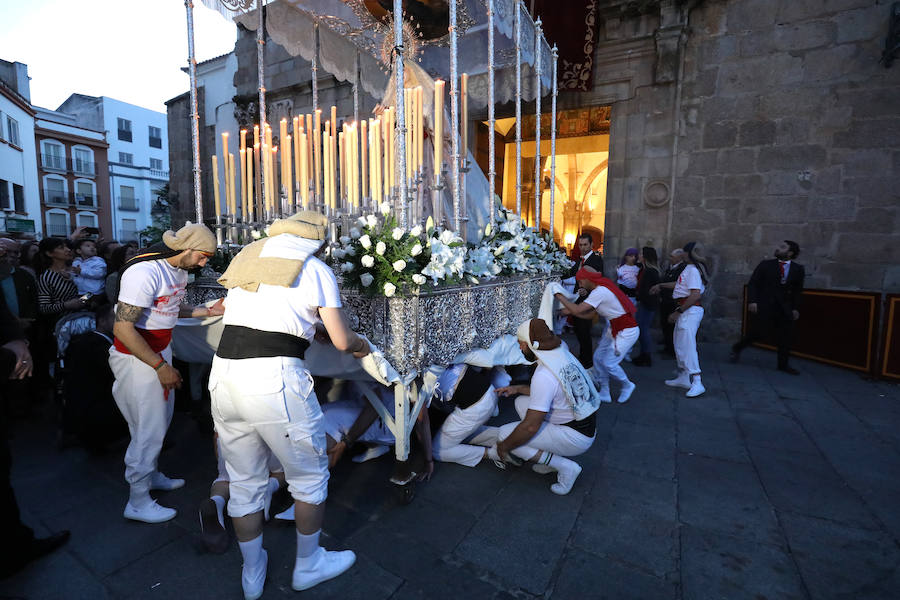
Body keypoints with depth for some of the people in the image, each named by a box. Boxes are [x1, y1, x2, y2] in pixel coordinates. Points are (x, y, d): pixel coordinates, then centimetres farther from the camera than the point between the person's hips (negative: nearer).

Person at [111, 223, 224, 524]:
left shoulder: (179, 270, 3)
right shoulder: (146, 272, -25)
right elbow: (122, 328, -26)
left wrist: (207, 311, 4)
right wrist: (160, 367, -24)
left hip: (160, 350, 9)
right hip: (136, 357, -9)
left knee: (160, 419, 20)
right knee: (149, 428, 1)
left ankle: (151, 475, 41)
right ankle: (138, 501, 19)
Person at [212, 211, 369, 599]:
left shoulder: (248, 257, 17)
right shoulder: (316, 269, 1)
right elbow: (342, 341, 0)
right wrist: (361, 344, 21)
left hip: (224, 374, 7)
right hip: (275, 378, -6)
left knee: (243, 483, 22)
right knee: (309, 476, 17)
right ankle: (308, 566, 37)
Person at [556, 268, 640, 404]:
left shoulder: (600, 291, -25)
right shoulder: (600, 288, 7)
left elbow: (578, 310, -29)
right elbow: (588, 314, 9)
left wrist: (560, 296, -18)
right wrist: (569, 310, 2)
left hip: (626, 332, -10)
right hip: (614, 329, 10)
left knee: (609, 363, -7)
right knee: (598, 357, 6)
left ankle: (627, 386, 21)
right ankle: (604, 394, 18)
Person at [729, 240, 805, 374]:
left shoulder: (798, 269, 8)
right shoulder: (765, 265, 2)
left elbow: (797, 291, 13)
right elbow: (753, 284, 0)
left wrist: (795, 308, 7)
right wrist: (752, 301, -12)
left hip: (784, 309, 3)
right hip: (764, 307, -3)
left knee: (785, 337, 5)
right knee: (756, 332, -3)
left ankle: (783, 365, 18)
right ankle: (736, 349, 19)